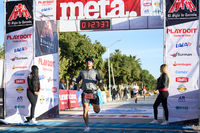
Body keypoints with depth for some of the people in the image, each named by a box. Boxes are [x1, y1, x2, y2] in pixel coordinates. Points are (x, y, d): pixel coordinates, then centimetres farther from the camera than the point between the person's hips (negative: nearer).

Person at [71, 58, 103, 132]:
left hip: (93, 93, -1)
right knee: (85, 110, -11)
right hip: (85, 93, 1)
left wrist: (99, 79, -20)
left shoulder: (95, 72, 7)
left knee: (97, 111, -2)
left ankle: (94, 105, 36)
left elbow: (101, 82, 4)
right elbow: (77, 81, 20)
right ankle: (87, 127, -1)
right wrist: (72, 78, -1)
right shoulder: (82, 72, 14)